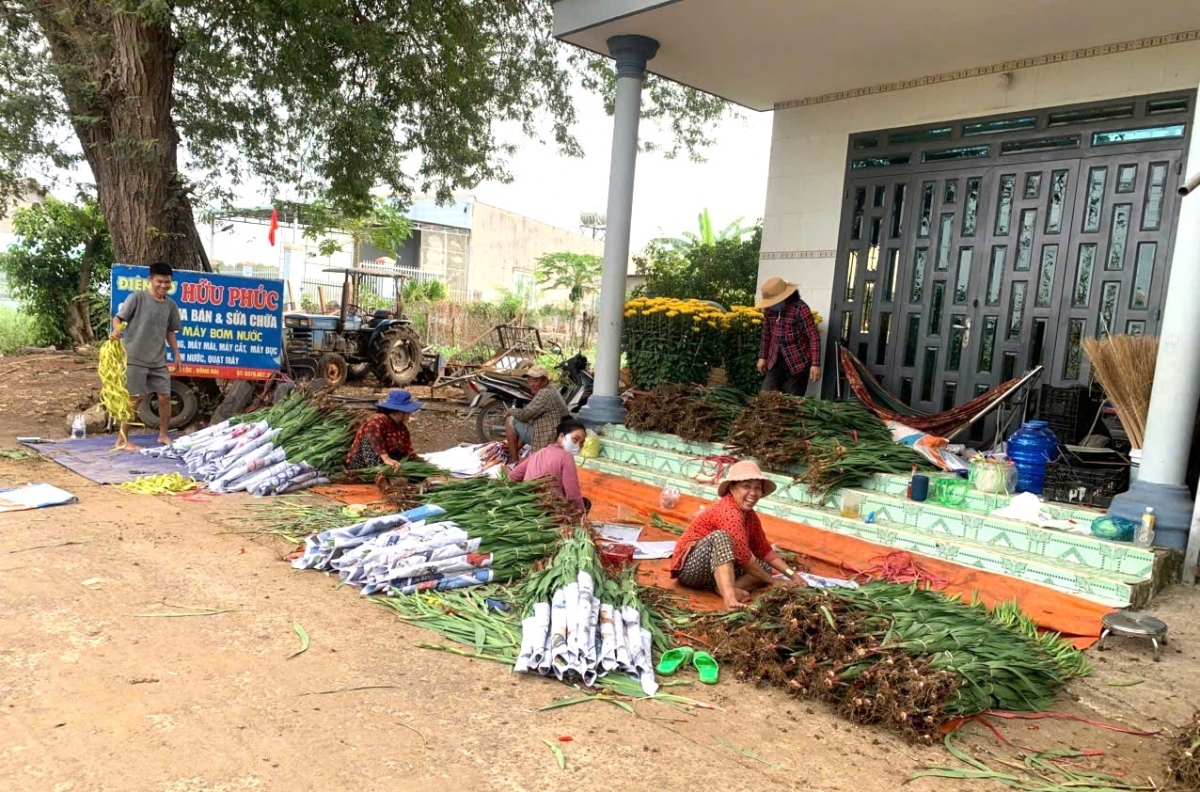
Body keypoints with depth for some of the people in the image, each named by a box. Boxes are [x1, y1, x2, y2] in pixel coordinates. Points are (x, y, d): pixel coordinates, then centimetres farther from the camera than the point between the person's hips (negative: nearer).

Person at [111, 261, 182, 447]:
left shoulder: (170, 305, 8)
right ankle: (122, 439, 7)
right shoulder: (137, 297, -8)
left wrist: (176, 354, 14)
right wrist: (116, 330, -32)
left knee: (165, 396, 6)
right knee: (135, 398, -3)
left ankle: (163, 434, 22)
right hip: (135, 358, -5)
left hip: (159, 360, 5)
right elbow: (118, 317, -11)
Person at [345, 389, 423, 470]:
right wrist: (386, 459, -53)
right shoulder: (380, 419, -22)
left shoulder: (401, 428, 4)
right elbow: (371, 431, -45)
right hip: (360, 466, -8)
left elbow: (408, 452, 6)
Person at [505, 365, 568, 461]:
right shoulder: (552, 391, 15)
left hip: (546, 442, -11)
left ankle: (514, 461, 1)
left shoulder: (545, 393, -18)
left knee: (510, 420, -3)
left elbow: (523, 415, -17)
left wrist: (510, 412, 2)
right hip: (555, 441, 11)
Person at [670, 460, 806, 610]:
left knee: (765, 567, 2)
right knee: (720, 536, -34)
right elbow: (744, 557, -25)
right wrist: (773, 582, -14)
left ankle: (728, 588, -23)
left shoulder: (750, 516, 6)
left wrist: (792, 575, 2)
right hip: (690, 567, -9)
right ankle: (730, 597, -47)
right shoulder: (729, 512, -22)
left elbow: (764, 550, 12)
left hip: (714, 571, 9)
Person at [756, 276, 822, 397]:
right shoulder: (769, 309, 0)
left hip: (798, 363, -5)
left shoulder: (800, 308, -17)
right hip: (776, 361, 5)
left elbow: (814, 336, -16)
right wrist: (762, 357, 15)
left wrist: (815, 364, -20)